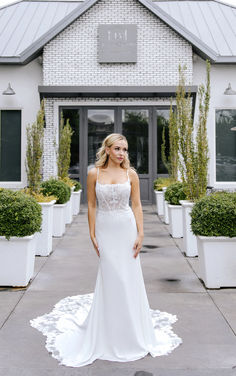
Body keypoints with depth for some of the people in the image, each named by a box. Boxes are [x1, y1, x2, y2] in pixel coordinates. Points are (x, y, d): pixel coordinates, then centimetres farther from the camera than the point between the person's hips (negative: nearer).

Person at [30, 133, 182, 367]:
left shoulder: (131, 174, 0)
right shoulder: (94, 174, -2)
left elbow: (137, 205, 1)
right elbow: (91, 206, 1)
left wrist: (140, 234, -5)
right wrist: (92, 235, -1)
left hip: (127, 228, 1)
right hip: (105, 229, -1)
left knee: (129, 277, 5)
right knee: (109, 277, 5)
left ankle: (132, 330, 24)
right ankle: (108, 331, 23)